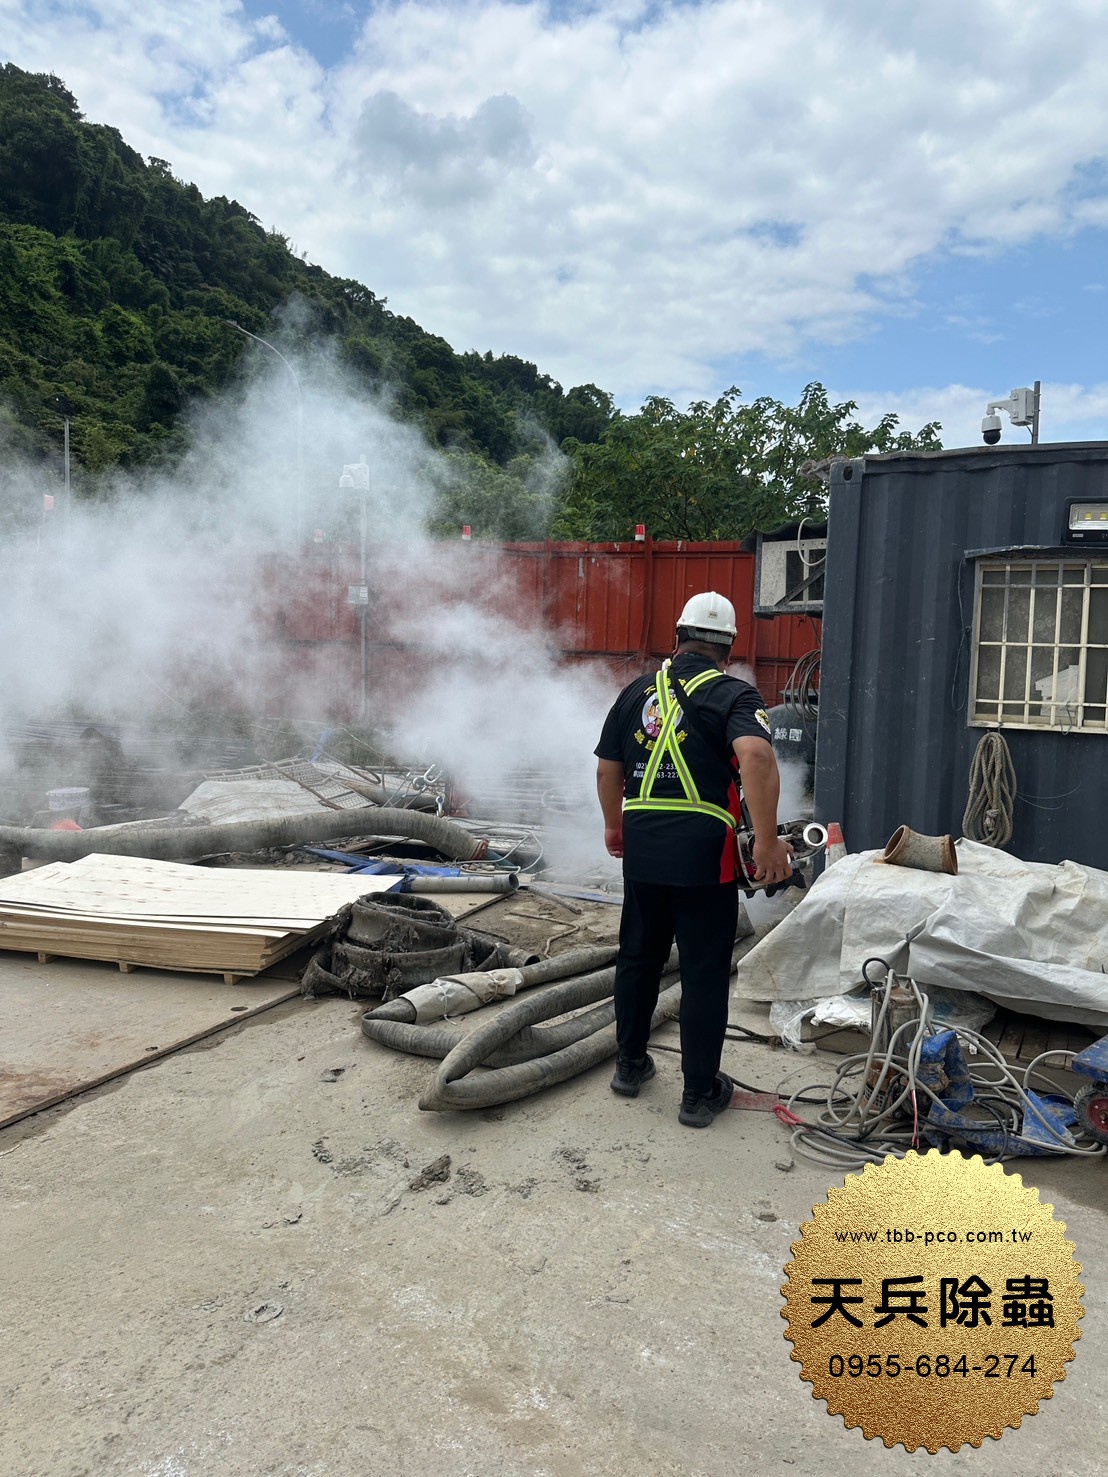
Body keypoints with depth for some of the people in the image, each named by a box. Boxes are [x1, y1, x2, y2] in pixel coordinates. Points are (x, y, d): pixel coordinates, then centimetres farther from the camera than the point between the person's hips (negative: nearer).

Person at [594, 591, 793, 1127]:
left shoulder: (638, 691, 10)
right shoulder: (733, 694, -4)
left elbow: (607, 767, 15)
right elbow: (756, 754, -25)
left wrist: (614, 825, 30)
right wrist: (767, 840, -23)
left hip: (641, 846, 5)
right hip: (703, 852, -4)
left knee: (638, 956, 20)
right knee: (704, 972, 6)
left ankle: (630, 1064, 33)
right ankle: (700, 1092, 16)